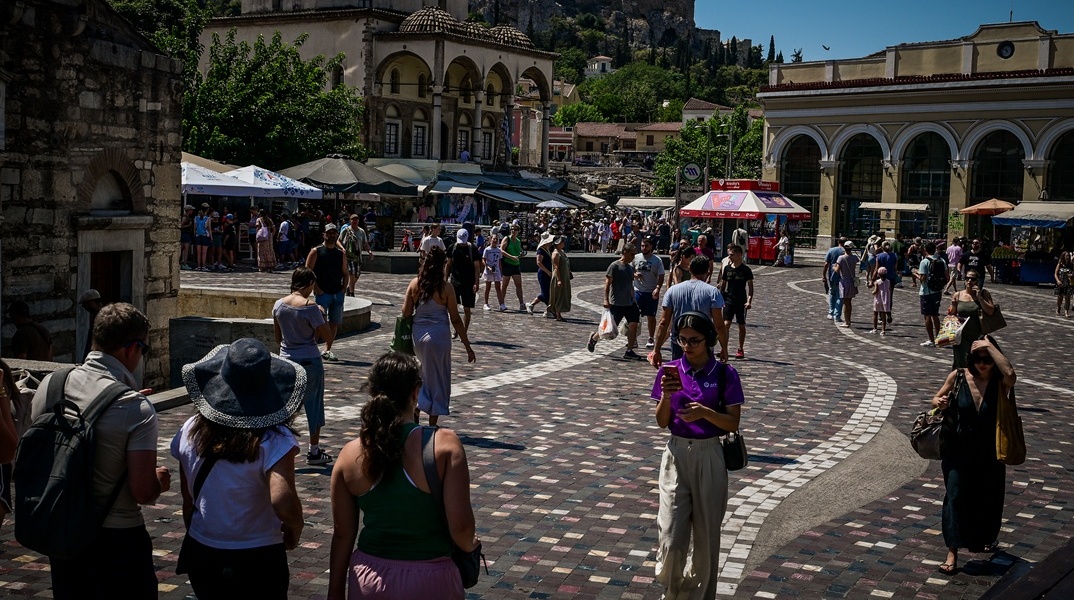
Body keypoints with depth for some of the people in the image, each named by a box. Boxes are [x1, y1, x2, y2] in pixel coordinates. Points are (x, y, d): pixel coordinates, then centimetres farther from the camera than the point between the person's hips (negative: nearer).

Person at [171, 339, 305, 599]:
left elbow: (187, 500, 3)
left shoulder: (190, 431, -6)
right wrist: (295, 530, -11)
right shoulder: (274, 440, -20)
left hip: (201, 556, 4)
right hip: (257, 563, -4)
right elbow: (283, 503, -32)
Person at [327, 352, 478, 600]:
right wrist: (470, 543, 5)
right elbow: (460, 526, -17)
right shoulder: (444, 444, -16)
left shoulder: (350, 454, -6)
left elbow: (342, 535, 0)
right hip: (430, 580, -2)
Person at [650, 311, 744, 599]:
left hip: (709, 457, -1)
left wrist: (705, 412, -23)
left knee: (706, 534, 9)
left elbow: (733, 423, -6)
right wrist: (666, 396, -18)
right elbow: (662, 422, 1)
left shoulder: (725, 374, -6)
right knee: (670, 538, -5)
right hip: (676, 456, 1)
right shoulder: (670, 371, -1)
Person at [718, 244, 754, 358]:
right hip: (729, 300, 2)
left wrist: (749, 301, -12)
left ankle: (740, 349, 20)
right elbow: (723, 284, 12)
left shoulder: (746, 269, -5)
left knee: (741, 326, 8)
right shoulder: (727, 268, 4)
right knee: (726, 324, -9)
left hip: (741, 301, -2)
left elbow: (750, 286, -3)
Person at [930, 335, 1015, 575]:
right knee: (956, 497, -5)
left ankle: (986, 538, 43)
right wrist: (940, 403, -19)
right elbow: (936, 399, 5)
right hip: (958, 450, 0)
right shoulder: (958, 376, -8)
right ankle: (952, 552, -2)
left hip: (989, 454, 0)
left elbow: (1010, 374, -37)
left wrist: (989, 346, -30)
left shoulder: (999, 383, -12)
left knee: (988, 499, 16)